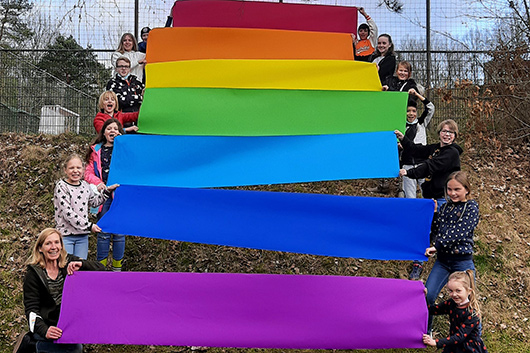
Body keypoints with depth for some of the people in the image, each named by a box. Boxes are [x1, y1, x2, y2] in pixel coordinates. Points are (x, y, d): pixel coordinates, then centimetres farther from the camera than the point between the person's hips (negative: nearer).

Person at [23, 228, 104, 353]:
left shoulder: (69, 262, 2)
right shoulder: (33, 274, -6)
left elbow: (100, 268, -2)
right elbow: (31, 308, -10)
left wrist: (81, 264, -22)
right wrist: (44, 331, -28)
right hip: (48, 327, -4)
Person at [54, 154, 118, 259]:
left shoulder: (85, 185, 9)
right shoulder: (61, 186, -9)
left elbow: (94, 202, 28)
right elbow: (68, 213, -17)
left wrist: (107, 191, 17)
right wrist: (89, 225, -18)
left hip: (83, 235, 5)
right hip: (66, 234, -5)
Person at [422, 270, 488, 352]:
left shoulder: (472, 313, -21)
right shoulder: (451, 304, -4)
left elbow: (460, 336, -26)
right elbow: (434, 310, 6)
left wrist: (436, 343, -34)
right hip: (454, 346, 5)